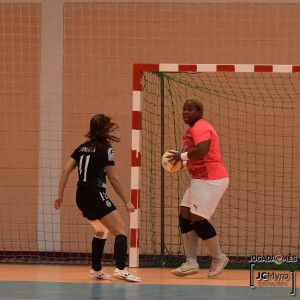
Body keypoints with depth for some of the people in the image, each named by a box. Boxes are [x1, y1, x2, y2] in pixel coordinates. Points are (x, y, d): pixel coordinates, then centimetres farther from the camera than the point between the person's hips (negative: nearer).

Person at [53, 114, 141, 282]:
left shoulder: (83, 148, 14)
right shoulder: (105, 149, -7)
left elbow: (66, 171, 9)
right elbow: (113, 179, -9)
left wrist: (60, 195, 11)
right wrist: (127, 202, -4)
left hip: (81, 197, 8)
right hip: (96, 195, -8)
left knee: (101, 231, 28)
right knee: (121, 230, -11)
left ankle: (96, 270, 29)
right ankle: (121, 270, -29)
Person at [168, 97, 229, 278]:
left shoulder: (200, 128, -15)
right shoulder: (192, 130, 18)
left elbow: (201, 151, -32)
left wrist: (181, 156, -18)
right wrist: (183, 162, 8)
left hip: (212, 180, -11)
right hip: (200, 180, 11)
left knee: (198, 220, -12)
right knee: (185, 217, 5)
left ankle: (219, 258, 5)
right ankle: (191, 263, 7)